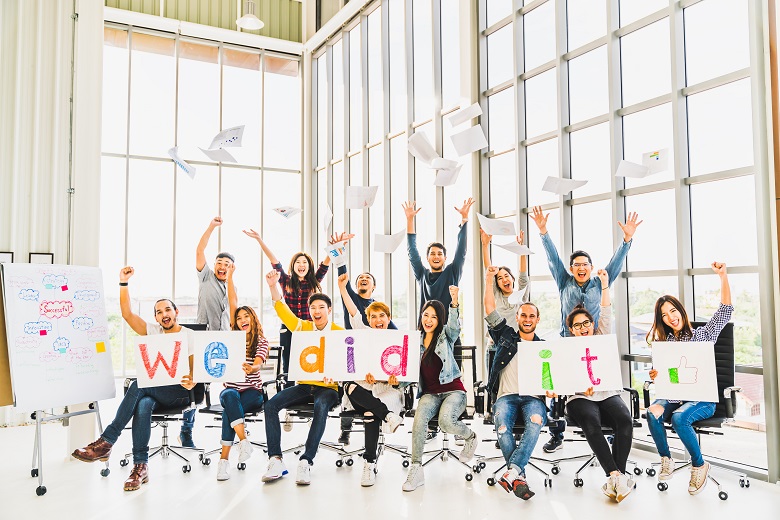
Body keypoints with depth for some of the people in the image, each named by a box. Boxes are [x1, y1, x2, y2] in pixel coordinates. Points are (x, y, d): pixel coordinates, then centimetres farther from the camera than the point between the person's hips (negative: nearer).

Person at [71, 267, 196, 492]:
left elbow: (196, 369, -5)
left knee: (140, 385, -32)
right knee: (142, 405, -33)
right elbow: (127, 314, 4)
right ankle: (141, 465, -34)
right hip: (152, 392, 3)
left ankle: (107, 441, -30)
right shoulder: (153, 331, 15)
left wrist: (191, 381, -29)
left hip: (179, 393, -3)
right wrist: (123, 283, -4)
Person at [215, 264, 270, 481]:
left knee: (229, 408, -33)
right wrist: (229, 277, 7)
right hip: (231, 389, 2)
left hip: (252, 392, -2)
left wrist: (250, 369, -41)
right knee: (230, 396, -35)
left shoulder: (262, 341, 2)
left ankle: (224, 458, -35)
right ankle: (244, 441, -44)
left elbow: (257, 365, -16)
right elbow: (233, 303, 9)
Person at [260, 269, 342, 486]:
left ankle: (306, 462, -36)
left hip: (328, 387, -4)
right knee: (271, 403, -20)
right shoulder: (303, 327, 10)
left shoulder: (339, 333, 1)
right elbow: (282, 311, 4)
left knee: (321, 407, -37)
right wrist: (273, 287, -10)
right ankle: (275, 460, -23)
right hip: (304, 385, 4)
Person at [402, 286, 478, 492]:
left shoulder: (446, 336, 4)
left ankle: (471, 437, 3)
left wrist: (454, 302, -38)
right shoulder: (416, 340, 13)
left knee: (446, 421, -32)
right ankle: (416, 468, -23)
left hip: (453, 390, -3)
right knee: (419, 418, -30)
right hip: (430, 393, 3)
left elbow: (454, 326, -20)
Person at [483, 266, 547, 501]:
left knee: (535, 422, -35)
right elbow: (490, 311, 10)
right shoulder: (506, 336, 18)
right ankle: (520, 477, -30)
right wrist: (489, 281, 4)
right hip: (506, 395, 0)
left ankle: (512, 472, -39)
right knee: (502, 424, -33)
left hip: (534, 397, 0)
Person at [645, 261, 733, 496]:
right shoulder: (664, 342, 11)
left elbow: (725, 311, -11)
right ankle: (666, 460, -6)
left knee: (679, 418, -33)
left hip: (702, 399, -3)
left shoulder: (702, 335, 1)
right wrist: (654, 376, -16)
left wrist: (723, 276, -22)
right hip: (674, 396, 3)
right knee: (653, 412, -28)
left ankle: (699, 465, -8)